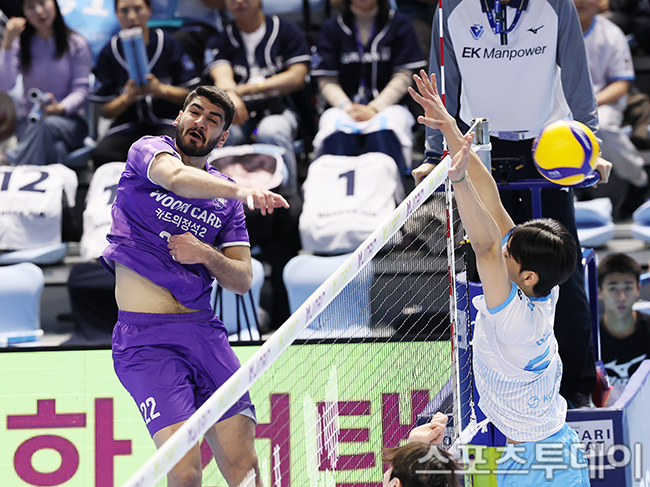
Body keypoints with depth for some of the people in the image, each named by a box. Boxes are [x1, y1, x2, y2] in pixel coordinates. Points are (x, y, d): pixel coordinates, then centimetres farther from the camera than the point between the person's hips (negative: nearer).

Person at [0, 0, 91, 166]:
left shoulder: (76, 44, 3)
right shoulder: (21, 45, 6)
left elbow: (81, 89, -3)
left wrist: (61, 108, -24)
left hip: (69, 119, 0)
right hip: (29, 121, 0)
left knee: (49, 124, -39)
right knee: (55, 148, -37)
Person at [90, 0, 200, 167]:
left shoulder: (168, 43, 5)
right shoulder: (109, 52, 7)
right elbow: (105, 110, 7)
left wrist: (160, 89, -14)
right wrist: (128, 97, -13)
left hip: (166, 124, -1)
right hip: (126, 127, 2)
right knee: (101, 154, -33)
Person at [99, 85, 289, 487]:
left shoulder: (225, 195, 17)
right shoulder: (149, 150, 4)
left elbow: (242, 280, 13)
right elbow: (176, 177, -21)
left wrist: (205, 254, -6)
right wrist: (242, 192, -35)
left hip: (203, 329, 5)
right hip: (144, 337, -4)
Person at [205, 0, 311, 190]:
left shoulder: (287, 32, 9)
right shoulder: (219, 41, 12)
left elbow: (297, 77, -1)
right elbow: (222, 76, -7)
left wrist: (246, 89, -11)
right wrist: (231, 96, -35)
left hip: (278, 108, -1)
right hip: (241, 110, 1)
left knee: (271, 131, -37)